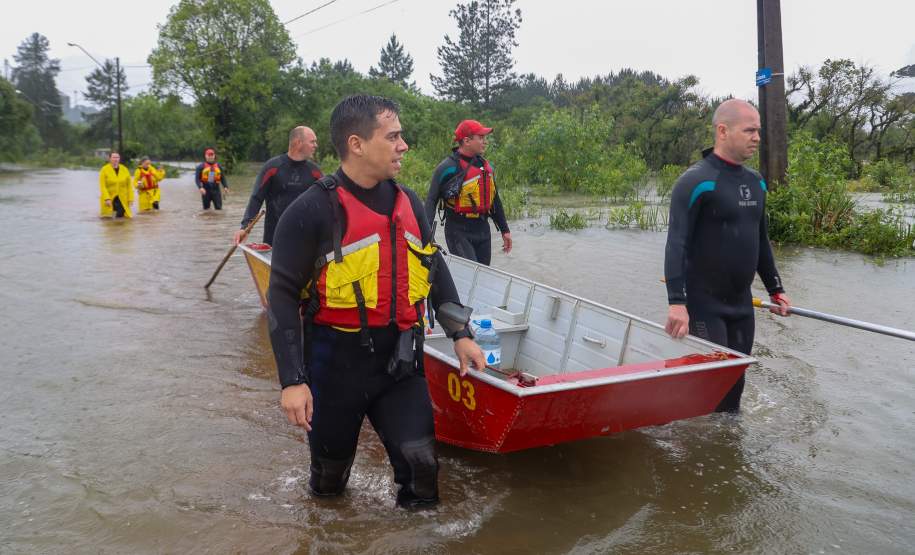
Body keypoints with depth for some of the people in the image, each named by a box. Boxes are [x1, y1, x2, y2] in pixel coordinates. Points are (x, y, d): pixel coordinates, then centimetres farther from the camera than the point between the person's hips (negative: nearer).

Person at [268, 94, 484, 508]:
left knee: (419, 459, -2)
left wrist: (460, 334, 11)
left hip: (398, 361, 4)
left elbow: (435, 271, 14)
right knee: (331, 465, 16)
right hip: (335, 365, -3)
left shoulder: (408, 203, 3)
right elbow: (283, 296, -13)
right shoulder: (312, 212, -14)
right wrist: (292, 380, -16)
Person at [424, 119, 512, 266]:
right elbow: (431, 201, -12)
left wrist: (504, 230, 19)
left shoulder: (486, 166, 10)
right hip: (459, 231, -7)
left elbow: (494, 199, 18)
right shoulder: (448, 168, -12)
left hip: (483, 229, 7)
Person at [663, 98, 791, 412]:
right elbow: (676, 245, -21)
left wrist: (775, 289, 22)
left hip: (741, 304, 8)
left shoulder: (755, 183, 11)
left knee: (735, 385, 15)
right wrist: (677, 302, -29)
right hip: (704, 305, -7)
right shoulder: (696, 181, -14)